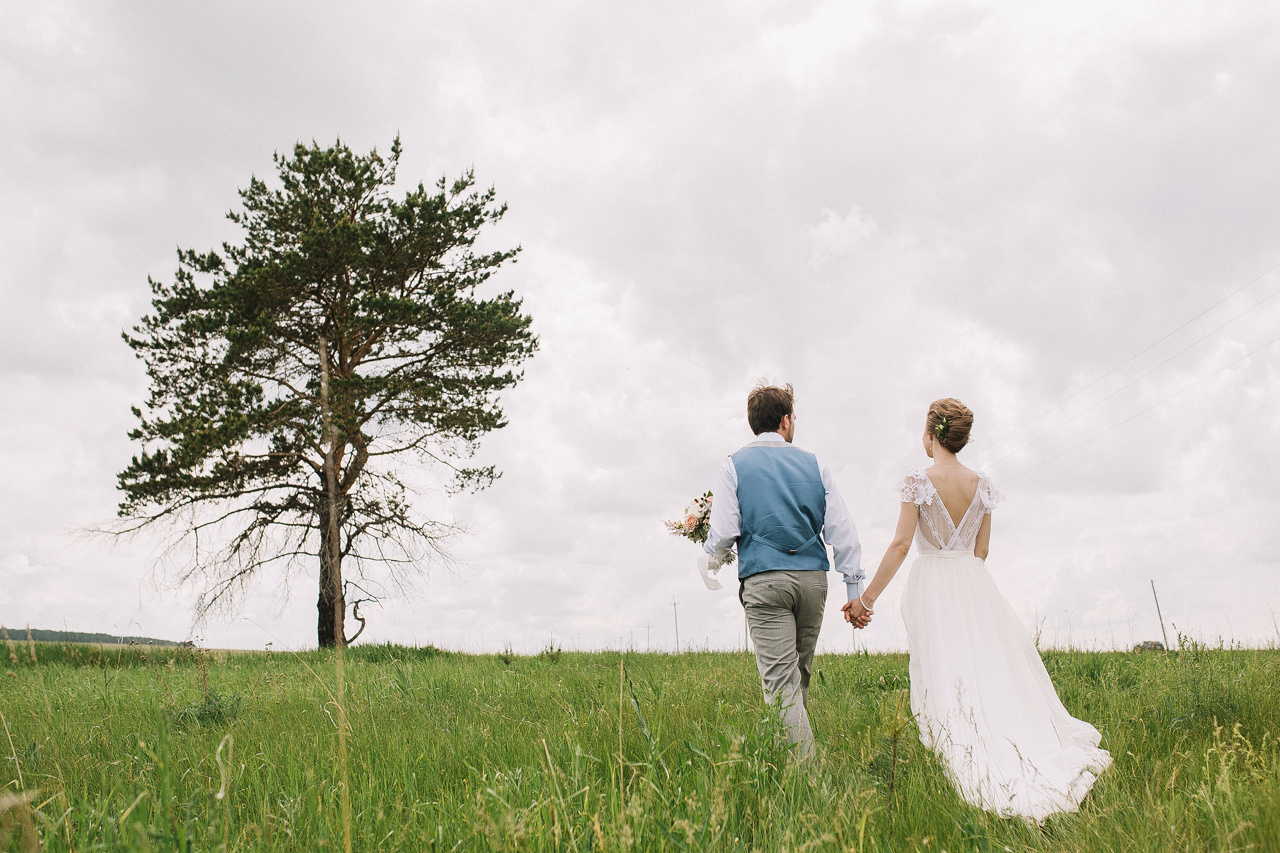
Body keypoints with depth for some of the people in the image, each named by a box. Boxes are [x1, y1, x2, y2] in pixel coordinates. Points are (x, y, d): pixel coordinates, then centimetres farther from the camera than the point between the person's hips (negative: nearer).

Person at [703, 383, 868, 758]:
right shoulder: (813, 464, 10)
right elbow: (842, 530, 6)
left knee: (780, 680, -5)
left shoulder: (735, 465, 3)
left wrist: (712, 562, 17)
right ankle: (797, 741, 27)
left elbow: (723, 533, -5)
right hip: (813, 577, 3)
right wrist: (855, 589, 10)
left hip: (764, 579, -3)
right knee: (799, 675, 18)